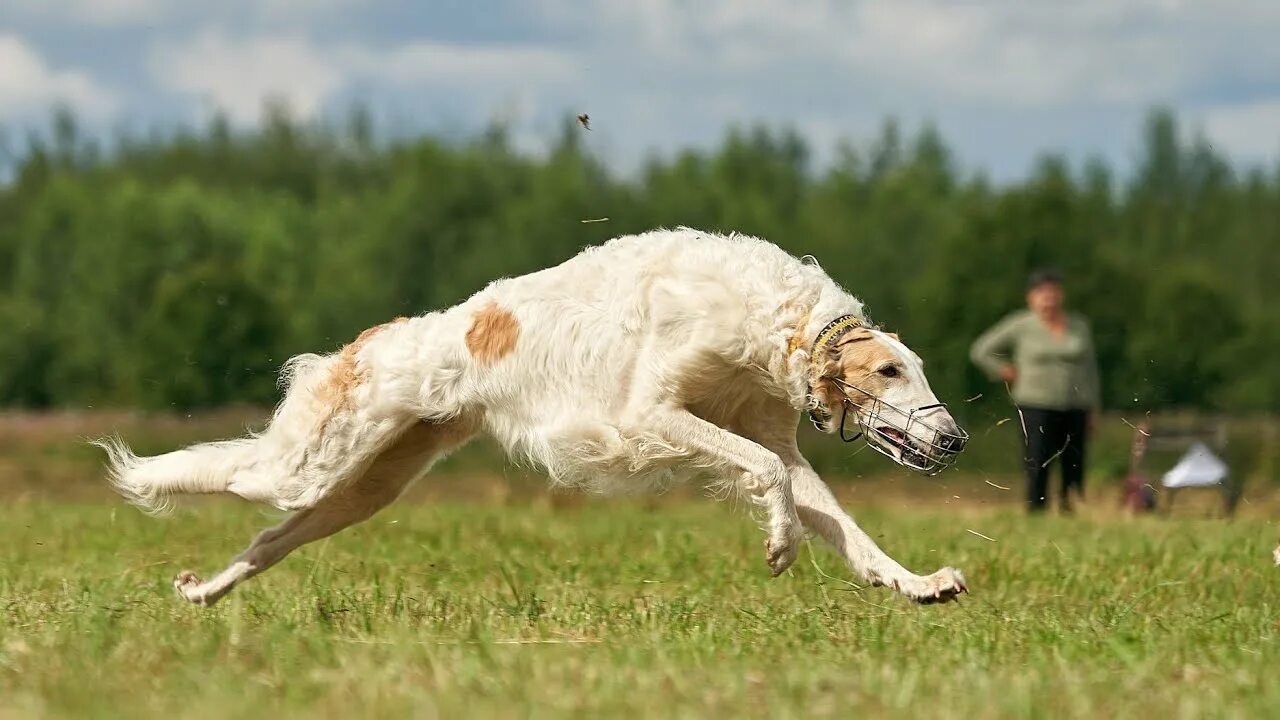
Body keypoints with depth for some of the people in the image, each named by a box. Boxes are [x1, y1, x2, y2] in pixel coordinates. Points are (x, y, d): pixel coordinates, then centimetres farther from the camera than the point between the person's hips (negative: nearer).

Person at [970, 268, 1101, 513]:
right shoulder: (1021, 326, 1)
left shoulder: (1079, 326, 10)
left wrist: (1093, 410, 11)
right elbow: (981, 351, 8)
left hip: (1075, 408, 3)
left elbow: (1089, 369, 14)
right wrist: (1007, 373, 1)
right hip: (1037, 407, -3)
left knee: (1074, 473, 1)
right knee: (1037, 471, -11)